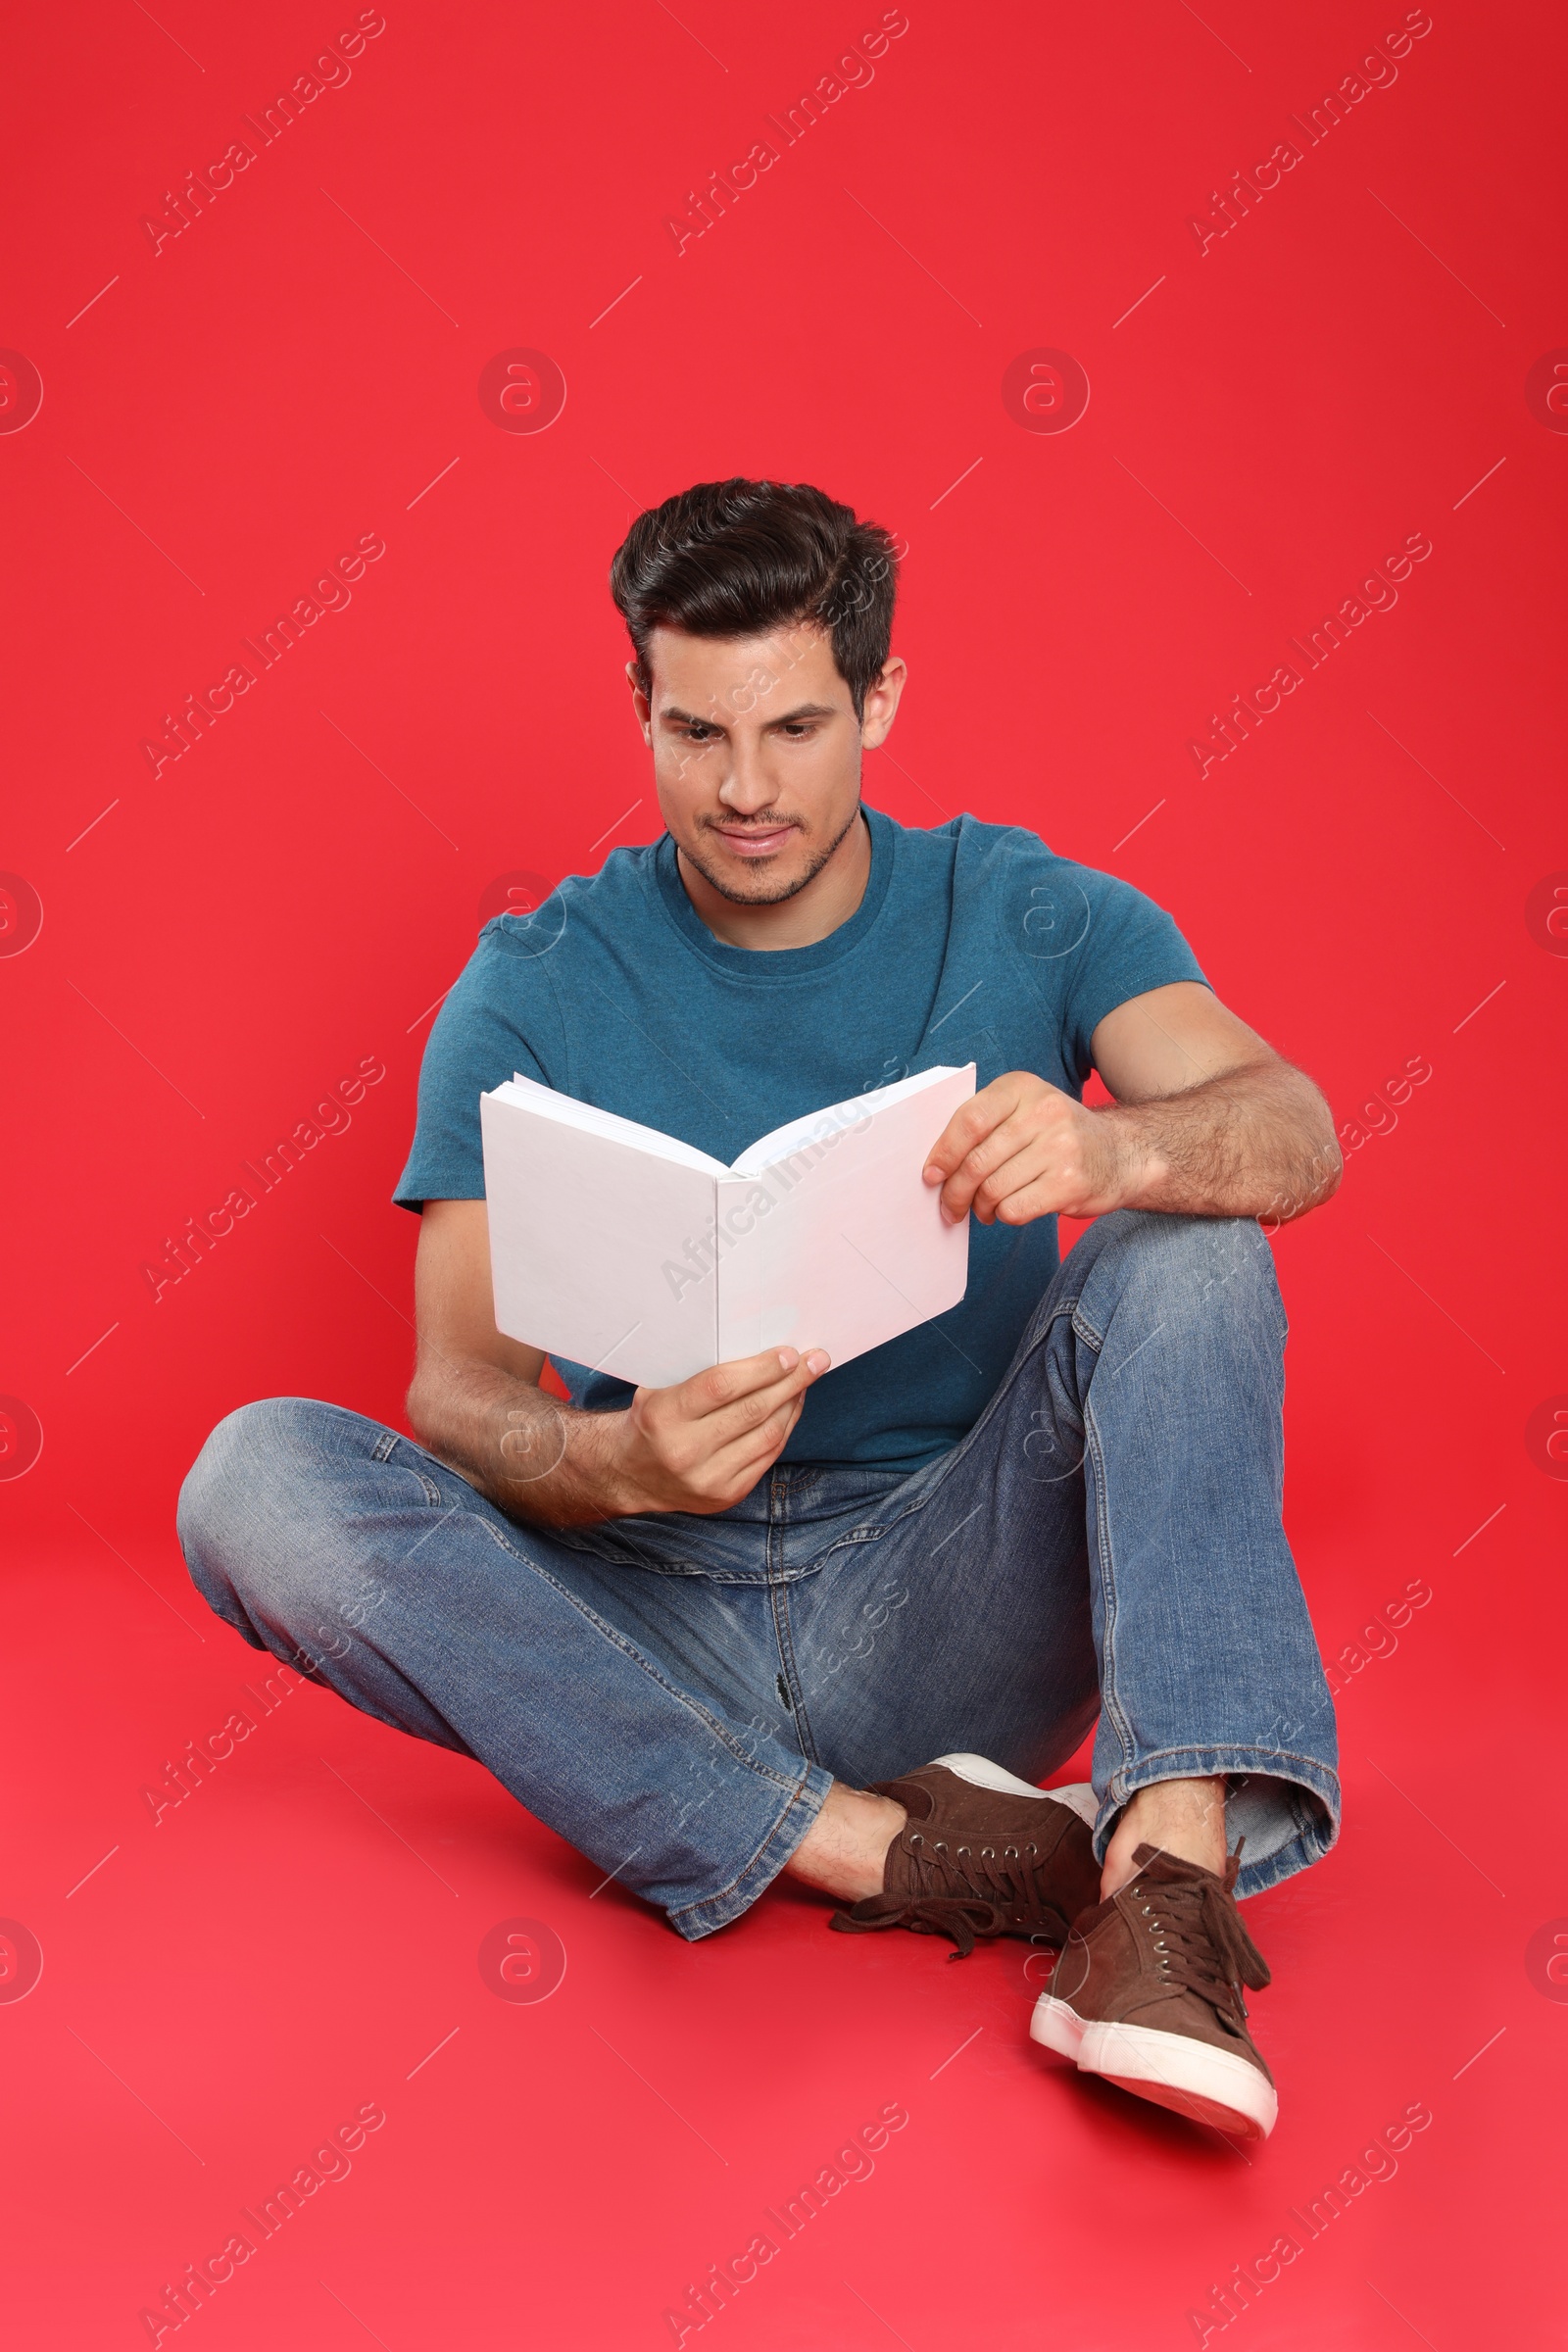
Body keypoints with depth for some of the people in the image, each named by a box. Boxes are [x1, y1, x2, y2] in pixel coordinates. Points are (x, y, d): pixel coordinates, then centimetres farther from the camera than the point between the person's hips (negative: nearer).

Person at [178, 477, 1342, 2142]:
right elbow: (456, 1391, -7)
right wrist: (618, 1462, -31)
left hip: (948, 1609, 0)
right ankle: (878, 1848, -29)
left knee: (1185, 1252, -22)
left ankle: (1170, 1879, -39)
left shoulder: (1026, 917, 3)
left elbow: (1298, 1136, -15)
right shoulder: (533, 989, 1)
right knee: (255, 1475, -24)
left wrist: (1113, 1148, -39)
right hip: (652, 1614, 1)